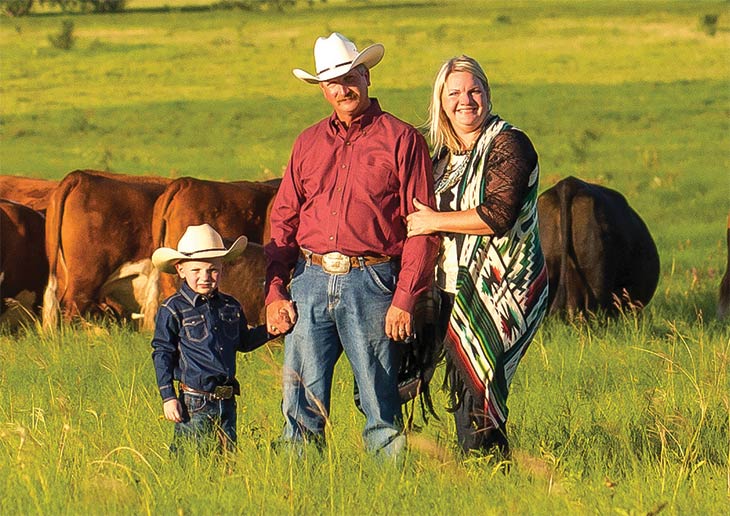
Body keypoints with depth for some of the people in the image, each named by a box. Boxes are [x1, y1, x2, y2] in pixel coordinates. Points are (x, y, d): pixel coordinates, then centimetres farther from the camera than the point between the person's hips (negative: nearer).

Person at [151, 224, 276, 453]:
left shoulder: (231, 307, 12)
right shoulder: (173, 310, -4)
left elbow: (243, 342, 26)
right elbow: (162, 354, -4)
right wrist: (168, 397, -9)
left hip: (226, 400, 5)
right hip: (193, 403, -5)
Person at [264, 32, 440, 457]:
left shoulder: (401, 139, 2)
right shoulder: (309, 143, 16)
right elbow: (283, 221, 16)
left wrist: (405, 299, -10)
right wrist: (275, 292, 4)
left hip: (371, 282, -4)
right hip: (309, 281, 4)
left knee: (379, 401, -2)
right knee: (302, 402, 1)